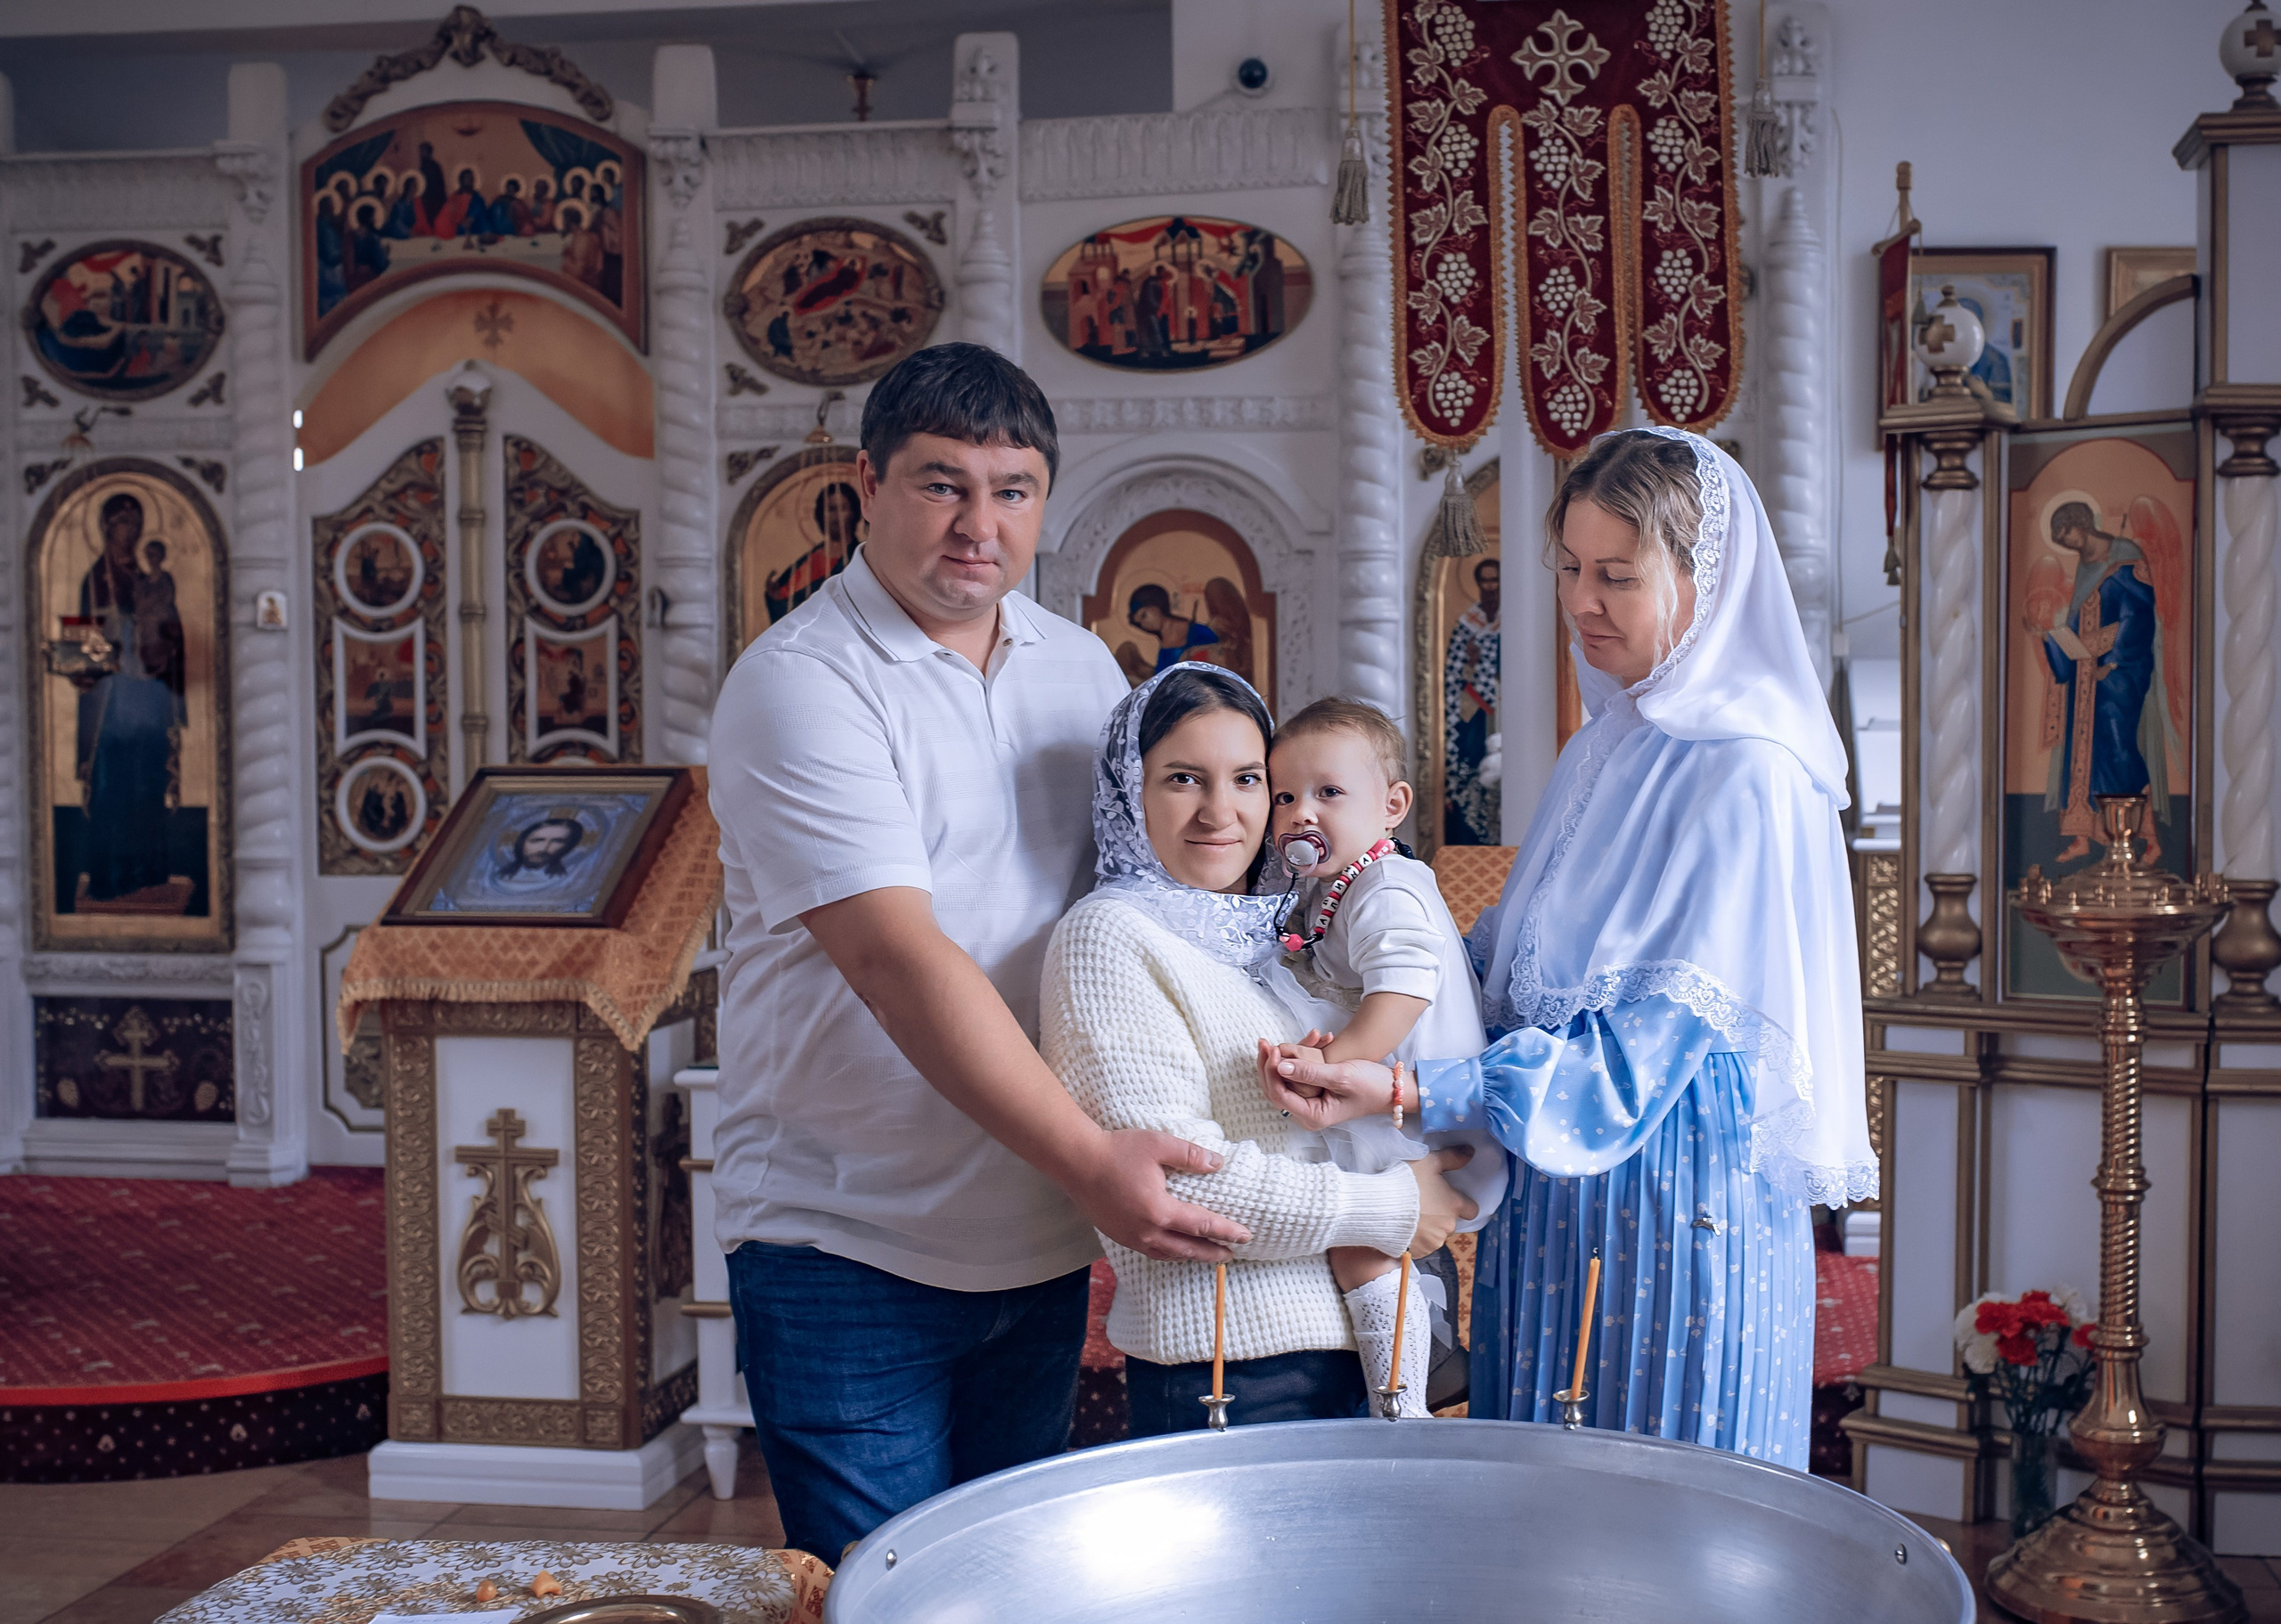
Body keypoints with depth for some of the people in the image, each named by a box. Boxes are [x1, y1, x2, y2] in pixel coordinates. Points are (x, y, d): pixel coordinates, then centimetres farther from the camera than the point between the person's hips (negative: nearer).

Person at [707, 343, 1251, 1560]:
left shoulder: (1079, 666, 8)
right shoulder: (798, 683, -14)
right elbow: (896, 957, -24)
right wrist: (1086, 1159, -29)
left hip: (1041, 1246, 6)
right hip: (848, 1254, -6)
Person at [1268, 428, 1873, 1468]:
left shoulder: (1748, 779, -16)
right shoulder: (1605, 749, 9)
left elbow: (1642, 1048, -21)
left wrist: (1403, 1093, -28)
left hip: (1681, 1206, -8)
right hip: (1554, 1194, 8)